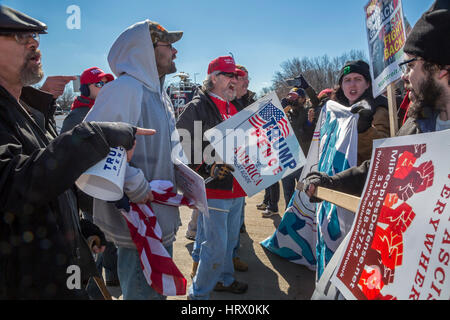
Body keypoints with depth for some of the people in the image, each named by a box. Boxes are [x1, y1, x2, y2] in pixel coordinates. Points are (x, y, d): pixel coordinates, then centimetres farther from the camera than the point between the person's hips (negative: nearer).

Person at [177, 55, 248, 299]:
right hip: (213, 188, -8)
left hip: (236, 187, 8)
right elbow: (182, 146, -16)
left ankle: (224, 279, 41)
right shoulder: (197, 107, -9)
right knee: (216, 246, -3)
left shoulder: (233, 108, 17)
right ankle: (198, 293, 16)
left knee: (230, 239, 20)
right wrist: (207, 168, -23)